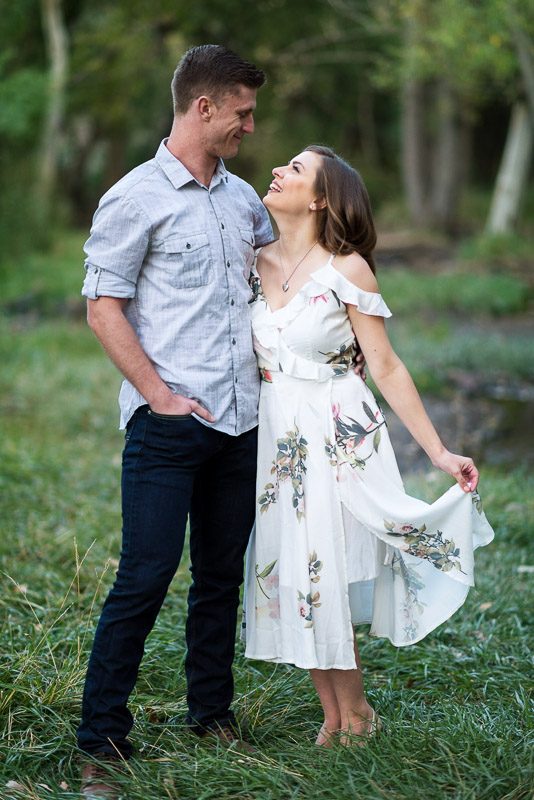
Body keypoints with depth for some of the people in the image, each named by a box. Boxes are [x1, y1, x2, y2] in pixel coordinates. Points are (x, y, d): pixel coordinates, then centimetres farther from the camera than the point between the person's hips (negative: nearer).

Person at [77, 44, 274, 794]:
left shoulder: (244, 198, 14)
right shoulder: (136, 199, -5)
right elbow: (103, 307, -7)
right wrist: (159, 394, -13)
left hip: (239, 422, 6)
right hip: (168, 425, -6)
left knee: (222, 574, 12)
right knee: (145, 577, -7)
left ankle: (212, 711, 24)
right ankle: (102, 735, 2)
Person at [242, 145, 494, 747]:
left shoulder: (347, 270, -9)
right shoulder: (253, 263, 5)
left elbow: (386, 369, -7)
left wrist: (439, 453, -8)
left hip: (338, 439, -5)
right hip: (273, 437, 5)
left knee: (322, 578, -3)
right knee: (288, 575, 6)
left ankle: (354, 714, 18)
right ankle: (333, 716, 21)